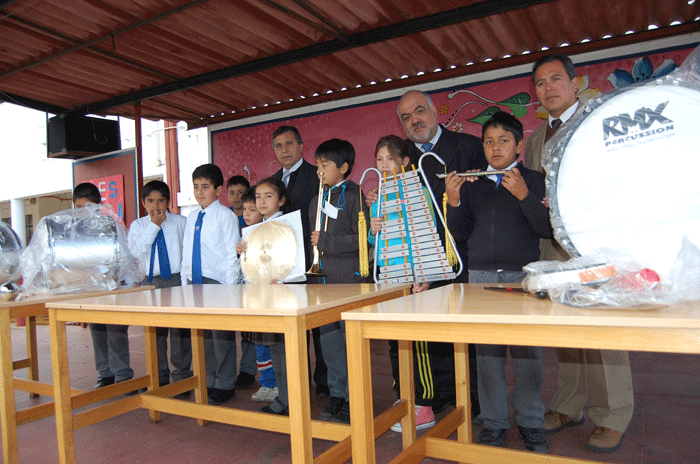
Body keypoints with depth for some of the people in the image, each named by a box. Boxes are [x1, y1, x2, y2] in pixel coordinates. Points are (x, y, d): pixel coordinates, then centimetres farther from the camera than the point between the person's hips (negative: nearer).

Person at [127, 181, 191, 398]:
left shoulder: (181, 222, 3)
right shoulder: (138, 225, 7)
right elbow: (136, 251, -10)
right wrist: (154, 225, -12)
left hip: (177, 279, -2)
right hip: (149, 282, 2)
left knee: (180, 329, 0)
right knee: (154, 331, 10)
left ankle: (182, 376, 12)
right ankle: (159, 377, 25)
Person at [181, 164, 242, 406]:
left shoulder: (225, 215, -7)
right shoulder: (192, 217, 13)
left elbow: (232, 253, -10)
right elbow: (186, 252, 17)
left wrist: (229, 286, -14)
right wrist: (185, 281, 11)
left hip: (218, 281, -7)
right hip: (195, 282, 7)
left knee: (222, 335, 2)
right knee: (203, 335, 14)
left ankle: (224, 385, 15)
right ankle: (209, 383, 26)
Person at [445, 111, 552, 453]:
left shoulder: (533, 180, 4)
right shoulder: (471, 183, 12)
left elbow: (547, 229, -6)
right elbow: (460, 233, 9)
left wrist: (524, 195, -18)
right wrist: (454, 201, -7)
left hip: (523, 275, -2)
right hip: (481, 276, 3)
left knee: (528, 353, 0)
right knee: (487, 353, 5)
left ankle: (530, 422, 18)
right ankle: (493, 421, 19)